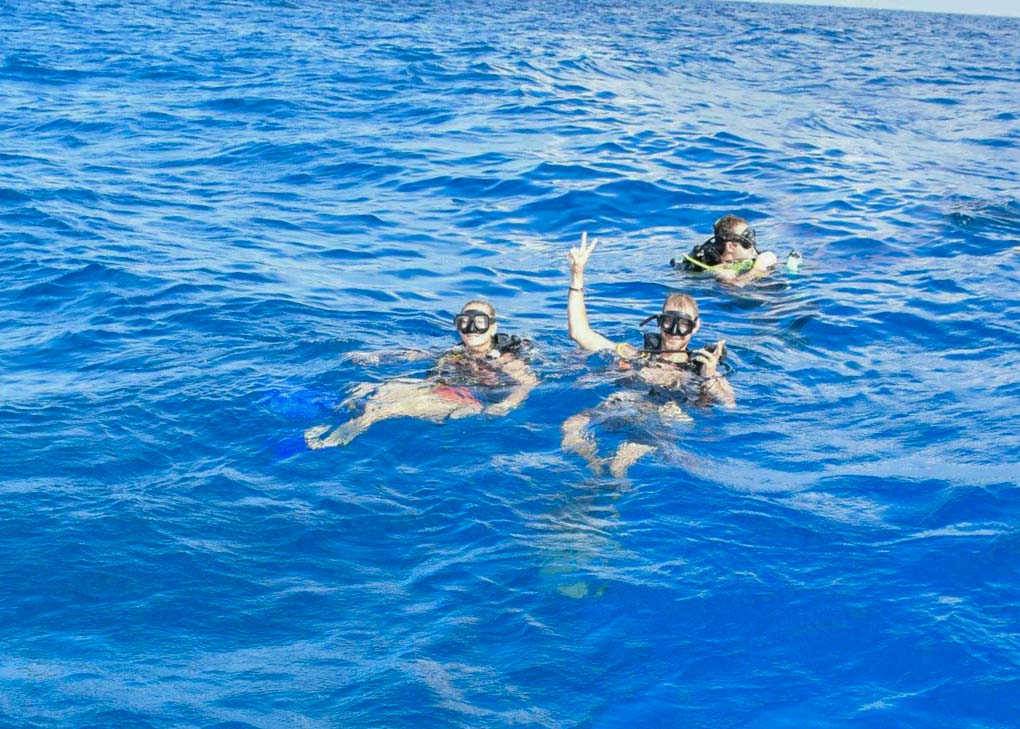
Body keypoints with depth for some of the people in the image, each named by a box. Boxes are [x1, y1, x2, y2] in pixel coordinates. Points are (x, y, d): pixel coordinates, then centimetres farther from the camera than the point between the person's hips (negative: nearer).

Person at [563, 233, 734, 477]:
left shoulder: (703, 367, 25)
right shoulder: (637, 356, 29)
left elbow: (729, 407, 9)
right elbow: (579, 333, 27)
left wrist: (710, 379, -11)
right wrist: (577, 275, 23)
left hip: (669, 420, -3)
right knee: (571, 428, -31)